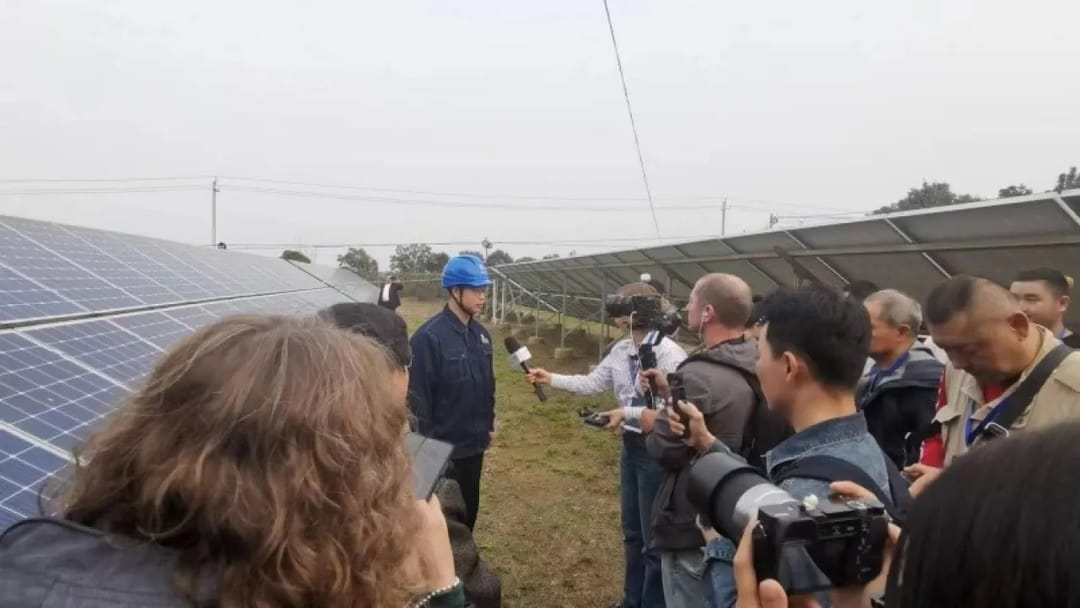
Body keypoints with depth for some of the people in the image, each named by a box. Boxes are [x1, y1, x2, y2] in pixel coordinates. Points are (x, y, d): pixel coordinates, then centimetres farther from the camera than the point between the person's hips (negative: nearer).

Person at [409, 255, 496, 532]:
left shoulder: (480, 333, 4)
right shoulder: (429, 336, -20)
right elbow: (418, 397, -18)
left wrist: (489, 424, 16)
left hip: (474, 444, 7)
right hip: (443, 447, -7)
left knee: (469, 508, 20)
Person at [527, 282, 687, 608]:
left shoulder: (668, 354, -22)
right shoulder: (620, 351, 3)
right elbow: (591, 383, 7)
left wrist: (626, 413, -23)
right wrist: (551, 378, -1)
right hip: (631, 445, 9)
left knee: (655, 536, 8)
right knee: (632, 531, 23)